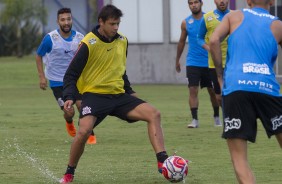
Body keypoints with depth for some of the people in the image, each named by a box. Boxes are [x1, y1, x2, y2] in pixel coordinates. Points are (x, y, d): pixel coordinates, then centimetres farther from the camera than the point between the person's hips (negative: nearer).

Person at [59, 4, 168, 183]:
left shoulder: (122, 41, 6)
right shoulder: (89, 44, -11)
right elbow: (71, 74, -7)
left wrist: (130, 91, 20)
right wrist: (70, 97, -19)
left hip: (118, 95, 6)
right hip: (94, 95, -5)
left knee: (154, 114, -13)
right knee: (84, 131, -29)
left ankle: (162, 161, -20)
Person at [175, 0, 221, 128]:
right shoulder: (186, 23, 4)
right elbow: (182, 42, 15)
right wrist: (177, 60, 20)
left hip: (209, 62, -1)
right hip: (193, 63, 1)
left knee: (213, 91, 9)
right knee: (193, 90, -9)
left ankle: (216, 117, 25)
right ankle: (195, 120, -8)